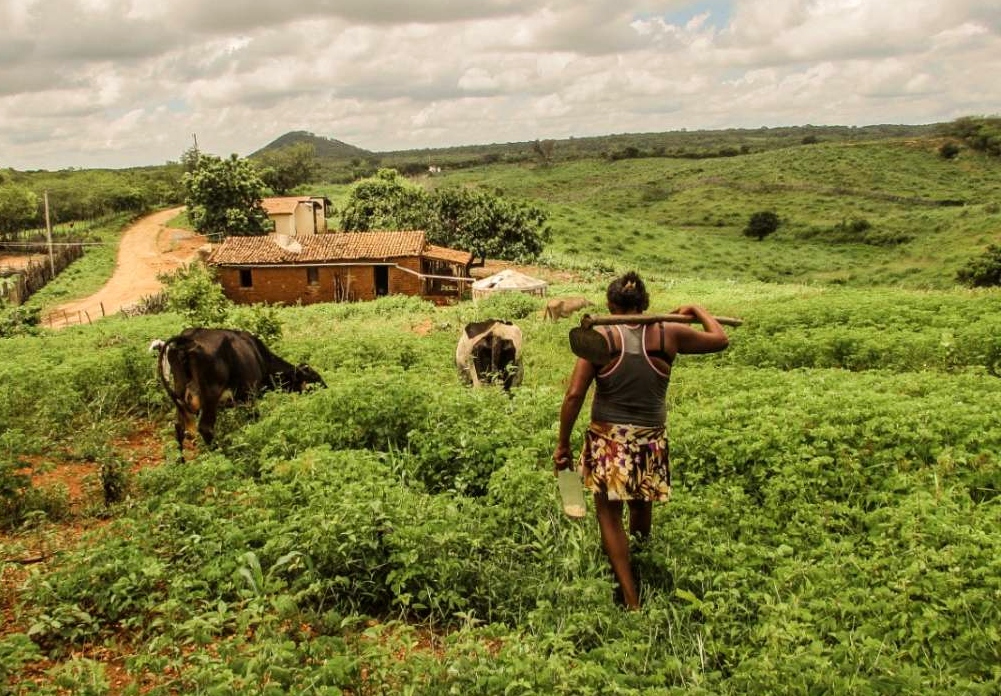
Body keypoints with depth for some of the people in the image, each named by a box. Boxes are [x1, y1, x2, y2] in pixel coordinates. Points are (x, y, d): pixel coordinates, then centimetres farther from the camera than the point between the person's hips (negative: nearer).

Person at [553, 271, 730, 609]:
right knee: (641, 503, 28)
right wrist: (697, 310, 27)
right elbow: (720, 339, 10)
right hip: (650, 441, 3)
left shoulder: (601, 337, -11)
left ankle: (631, 600, 8)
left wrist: (563, 444, -5)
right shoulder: (667, 334, -5)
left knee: (610, 517, 11)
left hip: (608, 440, -2)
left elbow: (574, 395, -14)